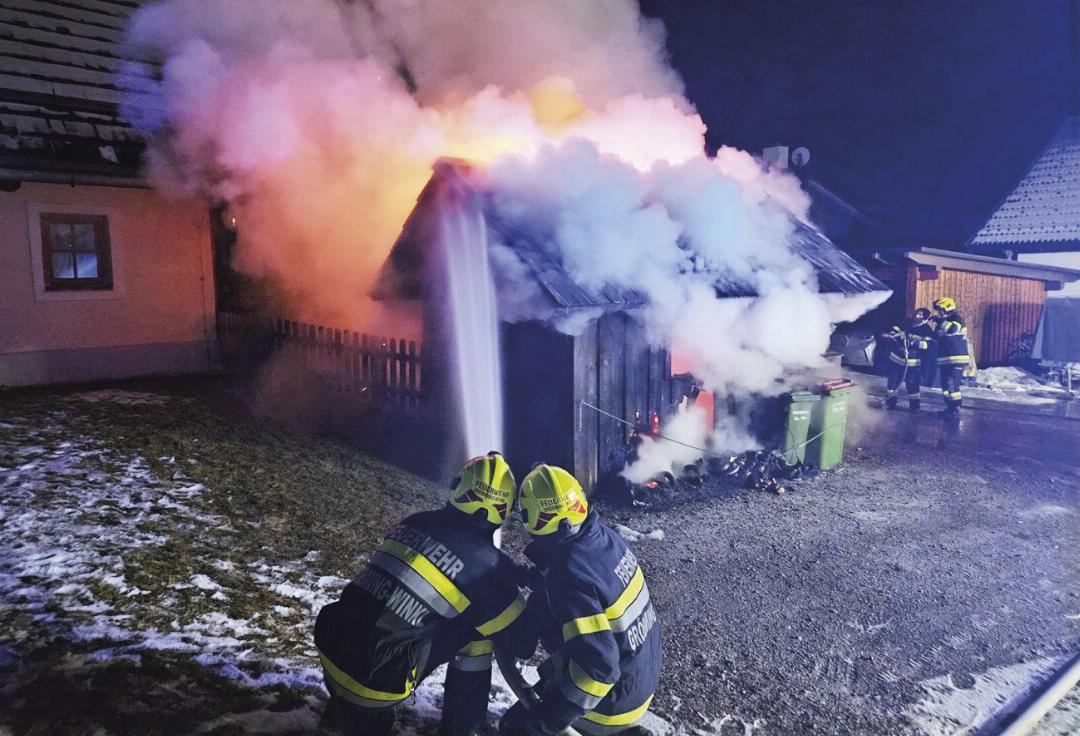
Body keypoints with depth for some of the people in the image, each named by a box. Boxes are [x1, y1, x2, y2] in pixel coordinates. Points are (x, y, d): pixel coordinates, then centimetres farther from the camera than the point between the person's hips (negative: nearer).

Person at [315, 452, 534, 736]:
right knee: (475, 631, 7)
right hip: (375, 682, -6)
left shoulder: (416, 521, 7)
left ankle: (344, 709, 37)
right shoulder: (485, 565, -10)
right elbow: (523, 642, 0)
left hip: (331, 653, 6)